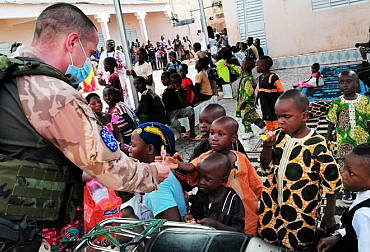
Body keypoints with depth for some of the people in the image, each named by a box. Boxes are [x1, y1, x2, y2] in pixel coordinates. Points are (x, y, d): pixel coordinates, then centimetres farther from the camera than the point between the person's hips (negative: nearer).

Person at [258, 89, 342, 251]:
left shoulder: (318, 145, -18)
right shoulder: (280, 138, -2)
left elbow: (332, 183, -11)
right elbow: (267, 168, 7)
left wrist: (329, 215, -4)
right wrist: (267, 147, -12)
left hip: (301, 214, -5)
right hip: (271, 207, 5)